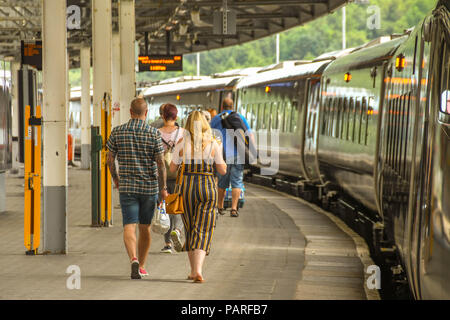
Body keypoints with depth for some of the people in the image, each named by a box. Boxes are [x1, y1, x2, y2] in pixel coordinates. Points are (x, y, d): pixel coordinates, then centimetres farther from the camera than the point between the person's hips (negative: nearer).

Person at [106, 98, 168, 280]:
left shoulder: (118, 132, -1)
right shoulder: (154, 134, -6)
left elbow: (110, 159, 4)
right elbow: (160, 163, -7)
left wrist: (115, 179, 20)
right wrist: (163, 188, 3)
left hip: (127, 187, 0)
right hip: (149, 186, 0)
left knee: (129, 227, -6)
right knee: (145, 228, 15)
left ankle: (134, 259, -31)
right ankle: (141, 266, 25)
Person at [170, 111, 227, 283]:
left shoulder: (182, 144, -4)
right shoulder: (213, 145, -5)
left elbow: (172, 168, 3)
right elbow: (223, 170, 1)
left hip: (187, 187, 1)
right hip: (208, 187, -1)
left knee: (190, 229, 17)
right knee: (202, 231, -1)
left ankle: (193, 270, 24)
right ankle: (198, 270, -20)